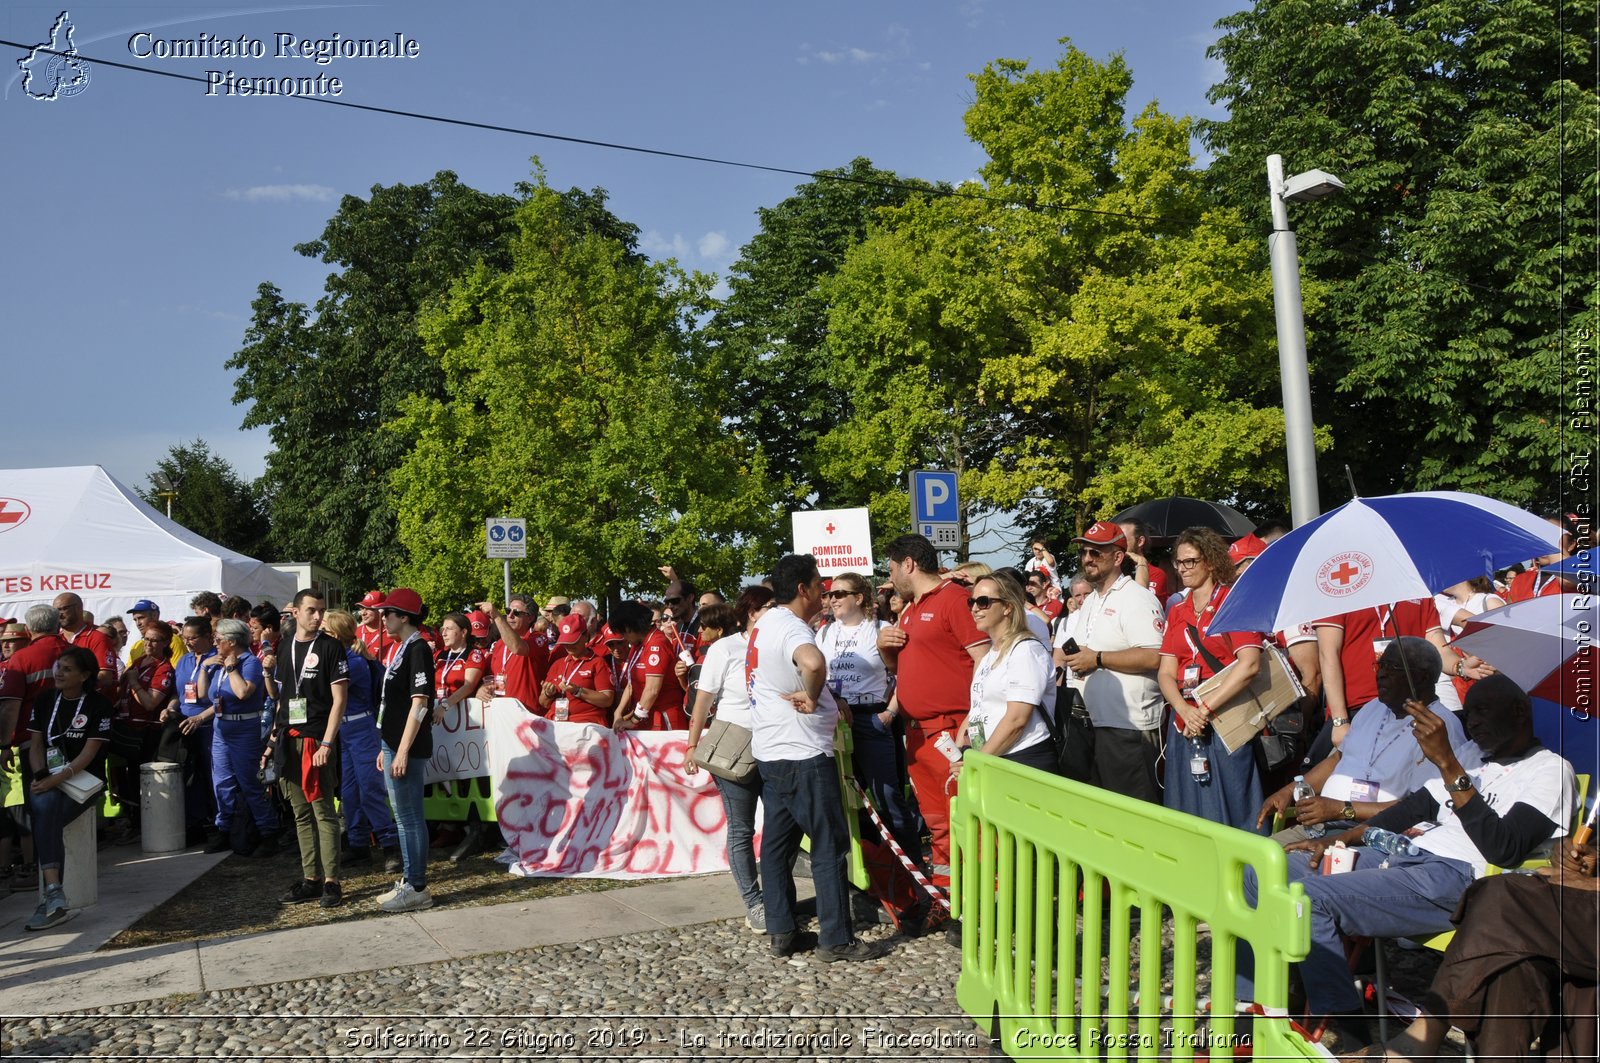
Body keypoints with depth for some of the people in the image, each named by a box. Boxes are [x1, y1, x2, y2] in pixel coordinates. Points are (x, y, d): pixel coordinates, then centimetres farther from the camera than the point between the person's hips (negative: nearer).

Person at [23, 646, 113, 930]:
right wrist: (39, 776, -9)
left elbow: (90, 752, -9)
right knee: (43, 805, -32)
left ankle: (51, 896, -34)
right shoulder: (44, 700, 12)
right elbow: (36, 744, 9)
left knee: (46, 812, -31)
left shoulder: (98, 704, -3)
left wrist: (57, 779, -21)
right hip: (47, 781, 3)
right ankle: (54, 892, -39)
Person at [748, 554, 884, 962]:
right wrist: (813, 697, -23)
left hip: (770, 752, 10)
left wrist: (829, 704, 17)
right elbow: (813, 663, -43)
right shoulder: (791, 627, -19)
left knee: (777, 843, 13)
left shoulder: (765, 624, 12)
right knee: (830, 845, 0)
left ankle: (781, 931, 20)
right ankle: (836, 939, 6)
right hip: (803, 755, -9)